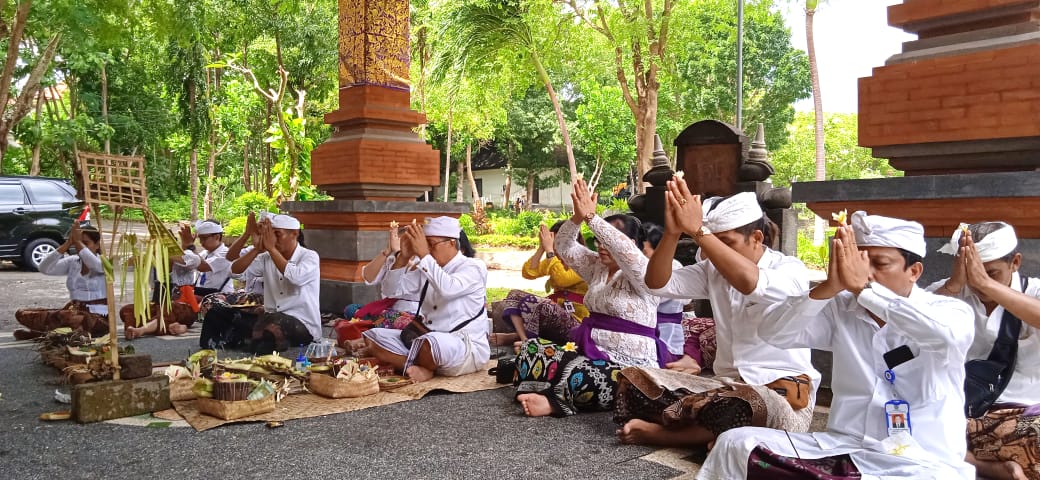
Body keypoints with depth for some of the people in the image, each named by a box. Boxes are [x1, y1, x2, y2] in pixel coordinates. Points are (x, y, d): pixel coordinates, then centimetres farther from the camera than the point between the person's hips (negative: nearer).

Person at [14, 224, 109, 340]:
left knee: (65, 317, -36)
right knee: (22, 313, -2)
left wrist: (78, 242, -23)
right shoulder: (71, 262, 9)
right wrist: (67, 244, -15)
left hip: (98, 318, -5)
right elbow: (44, 268, -7)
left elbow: (94, 264, -30)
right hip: (75, 312, 5)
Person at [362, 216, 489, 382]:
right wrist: (404, 255, -7)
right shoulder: (425, 266, 11)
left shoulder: (473, 267, -8)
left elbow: (447, 289, -28)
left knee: (432, 342, -40)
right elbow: (393, 288, 6)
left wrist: (423, 255, -27)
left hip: (467, 347, -7)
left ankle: (406, 365, -6)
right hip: (426, 339, 7)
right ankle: (421, 368, -23)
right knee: (372, 336, -4)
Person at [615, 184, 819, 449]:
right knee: (636, 382, -9)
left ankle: (659, 433, -17)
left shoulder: (791, 269, -8)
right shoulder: (713, 270, 8)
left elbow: (750, 283, -31)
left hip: (782, 394, -5)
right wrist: (672, 233, -21)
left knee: (741, 406, -40)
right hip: (728, 385, 5)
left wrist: (697, 231, -33)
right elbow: (658, 284, -4)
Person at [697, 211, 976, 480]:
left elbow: (946, 333, -28)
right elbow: (773, 333, -8)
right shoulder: (841, 309, 5)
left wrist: (863, 287, -27)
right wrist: (829, 288, -20)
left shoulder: (950, 310, -3)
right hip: (843, 449, 2)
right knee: (737, 443, -11)